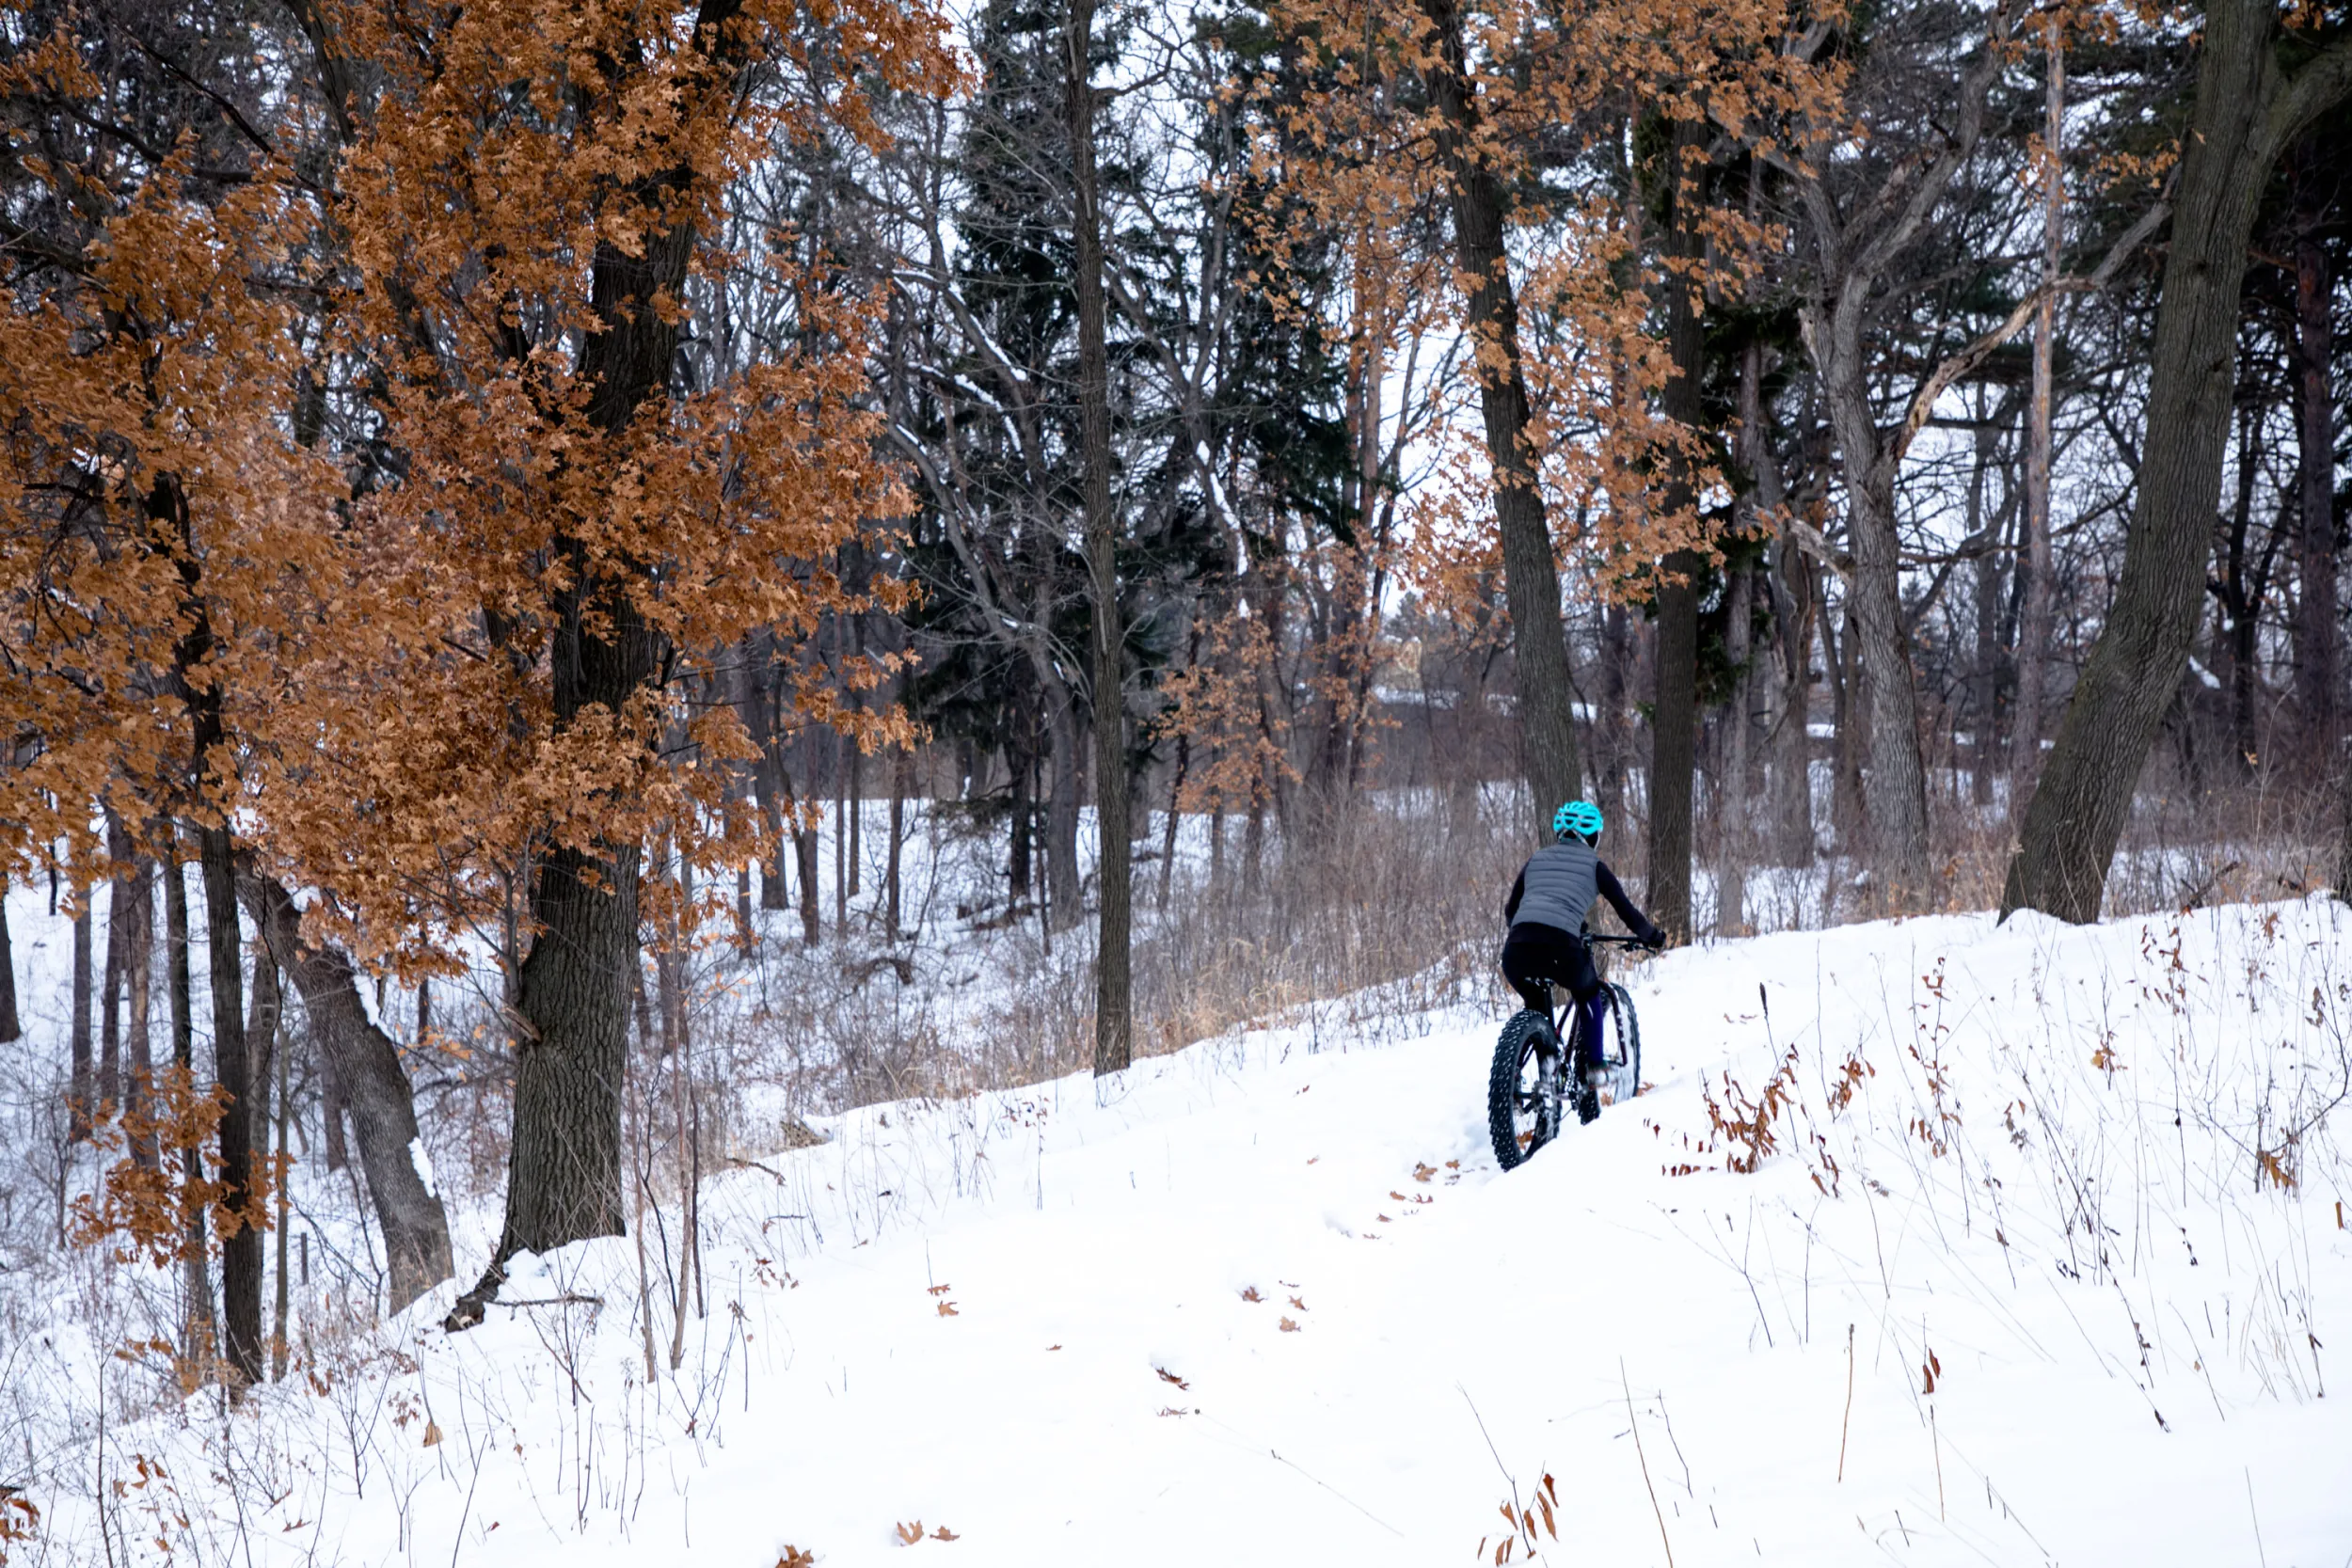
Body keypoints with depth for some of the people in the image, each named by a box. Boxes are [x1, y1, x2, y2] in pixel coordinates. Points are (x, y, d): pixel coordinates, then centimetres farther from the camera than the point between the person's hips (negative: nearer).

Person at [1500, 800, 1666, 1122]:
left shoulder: (1536, 860, 27)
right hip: (1560, 947, -3)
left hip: (1516, 951, 3)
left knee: (1537, 1007, 33)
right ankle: (1588, 1082, 21)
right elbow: (1627, 912, 18)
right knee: (1590, 996, 29)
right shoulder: (1594, 866, 17)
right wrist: (1652, 936, 37)